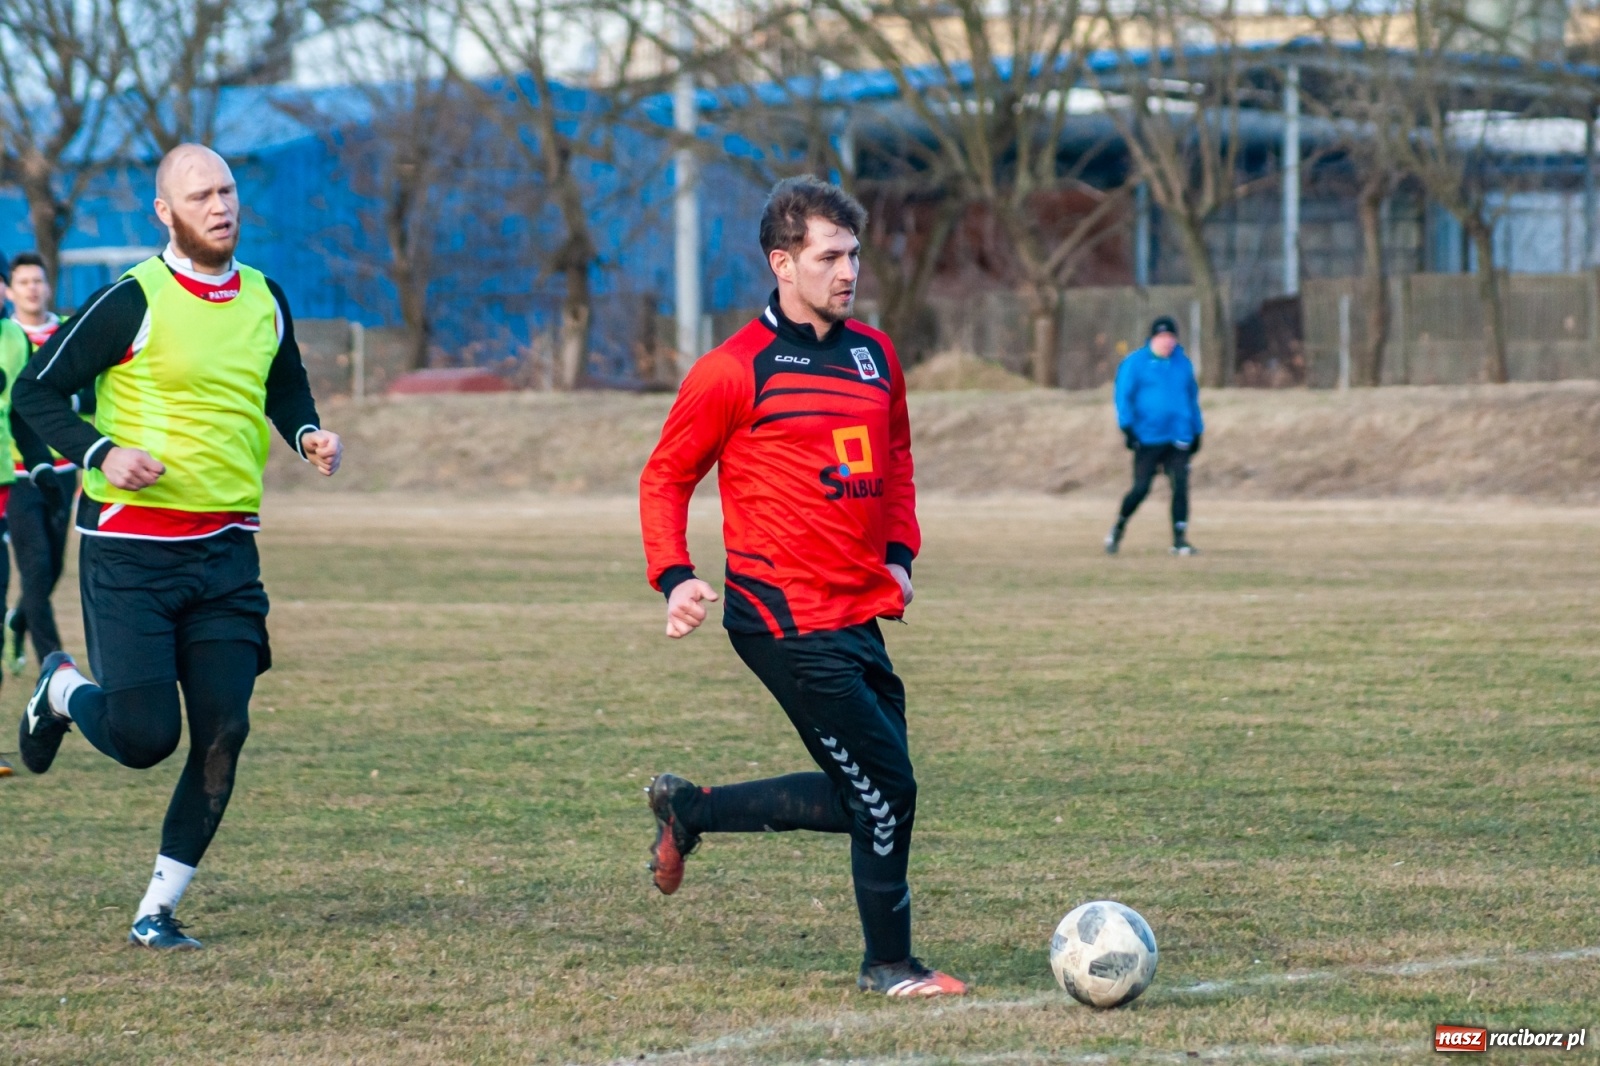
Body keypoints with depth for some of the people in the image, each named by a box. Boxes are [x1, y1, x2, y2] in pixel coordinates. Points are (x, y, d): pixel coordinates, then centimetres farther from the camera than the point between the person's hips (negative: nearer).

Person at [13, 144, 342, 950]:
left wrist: (306, 433, 7)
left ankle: (158, 910, 8)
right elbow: (38, 391, -6)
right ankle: (62, 690, 26)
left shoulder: (265, 300, 8)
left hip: (226, 550, 5)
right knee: (144, 736, -9)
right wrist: (102, 455, -21)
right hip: (130, 549, -5)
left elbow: (284, 385, 28)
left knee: (223, 733, -4)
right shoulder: (134, 302, -10)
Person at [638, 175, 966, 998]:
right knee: (886, 788, -8)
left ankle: (686, 811, 28)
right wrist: (675, 577, -14)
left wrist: (899, 553, 12)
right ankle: (889, 966, 9)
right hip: (787, 617, -8)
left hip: (858, 613, 8)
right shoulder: (735, 371, -9)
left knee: (862, 798, 12)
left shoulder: (874, 354, 11)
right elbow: (665, 476, -2)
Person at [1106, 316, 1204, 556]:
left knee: (1180, 486, -7)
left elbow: (1192, 398, 20)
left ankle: (1180, 539, -4)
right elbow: (1124, 396, -3)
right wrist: (1127, 427, -13)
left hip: (1179, 438, 3)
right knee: (1141, 489, -4)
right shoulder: (1135, 363, -1)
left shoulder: (1183, 363, 13)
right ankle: (1118, 529, 18)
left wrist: (1197, 432, 18)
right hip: (1147, 439, -3)